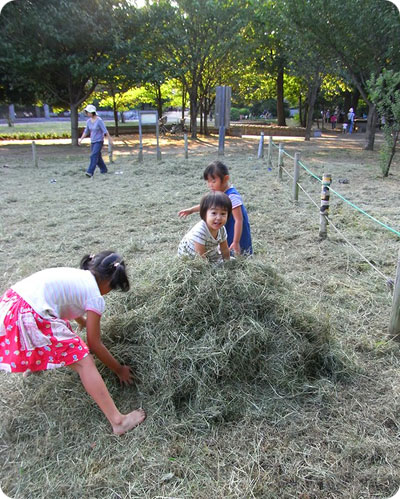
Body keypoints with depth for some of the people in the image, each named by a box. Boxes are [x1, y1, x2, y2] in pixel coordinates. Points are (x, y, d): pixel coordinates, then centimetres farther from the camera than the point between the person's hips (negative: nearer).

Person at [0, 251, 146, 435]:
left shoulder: (75, 275, 23)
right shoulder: (95, 297, 1)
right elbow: (95, 345, 5)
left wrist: (83, 321, 66)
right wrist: (119, 369, 19)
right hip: (30, 316, -9)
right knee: (84, 362, -3)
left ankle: (33, 363, 61)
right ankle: (118, 421, -4)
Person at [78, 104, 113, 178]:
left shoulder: (99, 120, -17)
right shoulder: (88, 121, 3)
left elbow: (105, 131, -16)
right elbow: (86, 131, 12)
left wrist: (110, 140, -14)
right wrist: (81, 139, 4)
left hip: (99, 141, -7)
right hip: (93, 141, 7)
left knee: (93, 156, -19)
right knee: (97, 157, 15)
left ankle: (90, 172, -25)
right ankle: (104, 169, 33)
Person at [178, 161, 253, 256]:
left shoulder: (232, 196, -25)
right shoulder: (219, 193, 2)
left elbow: (239, 220, -26)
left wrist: (236, 242, -26)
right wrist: (191, 210, 23)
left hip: (238, 237, -9)